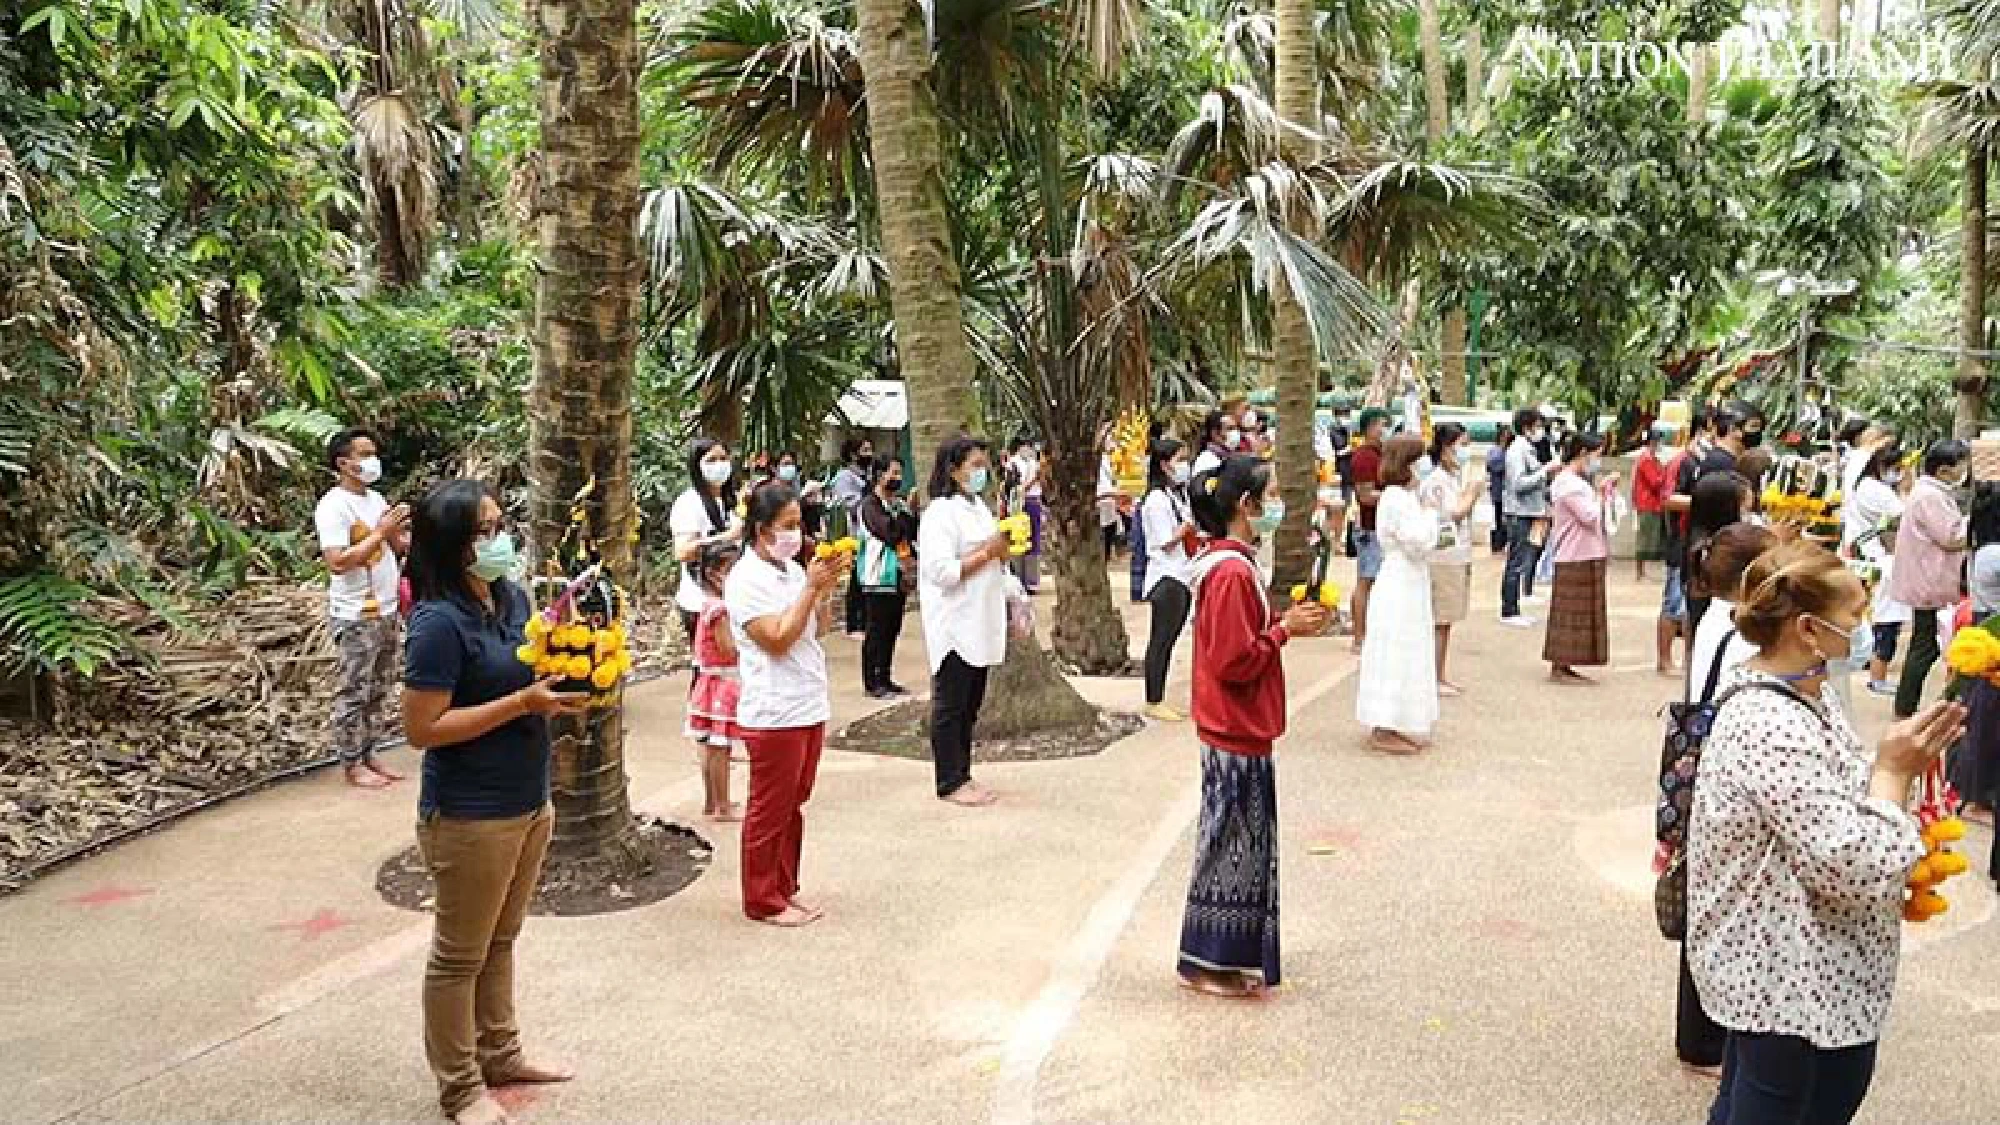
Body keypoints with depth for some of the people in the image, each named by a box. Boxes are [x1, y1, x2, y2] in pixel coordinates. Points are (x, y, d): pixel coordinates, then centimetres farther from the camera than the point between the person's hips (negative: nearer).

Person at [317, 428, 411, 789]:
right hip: (355, 614, -8)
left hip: (386, 610, 8)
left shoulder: (375, 498, 11)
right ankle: (351, 764, 8)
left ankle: (367, 753, 23)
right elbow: (337, 562, -23)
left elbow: (395, 546, 17)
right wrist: (380, 533, -23)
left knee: (378, 689, 14)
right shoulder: (333, 506, -15)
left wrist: (398, 533, -4)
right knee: (354, 691, 0)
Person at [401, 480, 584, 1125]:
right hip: (471, 817, -8)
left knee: (500, 940, 23)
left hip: (529, 803, 8)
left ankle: (500, 1054, 39)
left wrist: (564, 681, -5)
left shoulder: (513, 596, 2)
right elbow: (422, 729, -23)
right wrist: (522, 703, -25)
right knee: (460, 955, 10)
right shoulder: (439, 623, -22)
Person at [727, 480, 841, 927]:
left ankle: (785, 887, 30)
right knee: (770, 811, 5)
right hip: (774, 714, -8)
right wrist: (812, 587, -19)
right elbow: (778, 640, -20)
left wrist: (826, 589, -2)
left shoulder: (793, 569, 8)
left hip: (810, 706, 8)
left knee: (794, 806, 17)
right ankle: (762, 901, 17)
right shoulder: (745, 579, -14)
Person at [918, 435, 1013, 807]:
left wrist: (1000, 552, 7)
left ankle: (962, 774, 23)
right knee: (950, 706, 1)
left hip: (980, 625, 9)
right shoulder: (940, 512, -14)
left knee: (970, 705, 14)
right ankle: (949, 783, 9)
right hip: (954, 627, -9)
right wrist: (988, 552, -19)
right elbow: (942, 572, -22)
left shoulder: (978, 506, 14)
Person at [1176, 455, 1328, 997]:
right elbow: (1236, 660, -23)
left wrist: (1285, 622, 4)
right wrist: (1285, 630, -14)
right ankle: (1205, 964, 14)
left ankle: (1232, 958, 27)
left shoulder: (1231, 564, 10)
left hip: (1239, 729, 10)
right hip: (1237, 731, -10)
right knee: (1230, 846, 1)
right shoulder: (1232, 573, -22)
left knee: (1242, 845, 17)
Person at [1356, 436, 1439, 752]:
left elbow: (1423, 544, 18)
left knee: (1408, 656, 14)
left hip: (1409, 586, 10)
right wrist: (1428, 509, -12)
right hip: (1400, 587, -10)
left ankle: (1398, 727, 22)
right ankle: (1383, 730, 2)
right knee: (1395, 655, -5)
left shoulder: (1403, 495, 13)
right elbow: (1420, 542, -22)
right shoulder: (1397, 497, -18)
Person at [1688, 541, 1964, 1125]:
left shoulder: (1806, 690, 1)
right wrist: (1894, 771, -20)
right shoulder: (1770, 728, -31)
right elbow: (1854, 863, -30)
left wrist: (1897, 763, -2)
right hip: (1785, 973, -10)